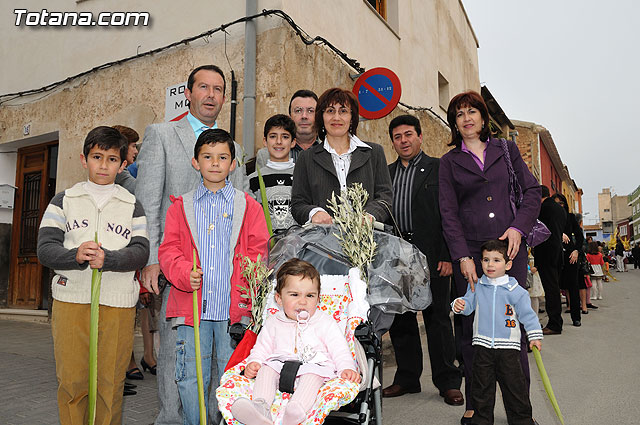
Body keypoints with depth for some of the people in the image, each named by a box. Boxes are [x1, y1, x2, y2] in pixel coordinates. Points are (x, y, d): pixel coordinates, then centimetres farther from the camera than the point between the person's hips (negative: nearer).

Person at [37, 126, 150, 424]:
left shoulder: (132, 205, 10)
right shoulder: (64, 200, 11)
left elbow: (141, 252, -3)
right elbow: (45, 249, 0)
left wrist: (108, 259, -21)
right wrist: (76, 256, -21)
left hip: (117, 304, 0)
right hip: (70, 300, 1)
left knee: (111, 383, 4)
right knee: (71, 381, 5)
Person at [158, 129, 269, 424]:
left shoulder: (248, 206, 7)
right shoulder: (181, 206, 9)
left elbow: (258, 250, 4)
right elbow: (168, 249, 5)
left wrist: (251, 284, -10)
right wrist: (185, 273, -14)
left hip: (234, 306, -1)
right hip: (192, 307, 1)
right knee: (190, 376, 8)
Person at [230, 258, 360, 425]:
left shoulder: (325, 322, 4)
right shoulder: (273, 323, 11)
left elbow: (339, 349, 1)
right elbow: (262, 347, 17)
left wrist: (347, 368, -16)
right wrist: (254, 362, -4)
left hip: (315, 367, -3)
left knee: (312, 375, -34)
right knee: (266, 370, -24)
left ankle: (296, 410, -56)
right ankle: (260, 407, -41)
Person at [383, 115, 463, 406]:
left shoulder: (439, 168, 3)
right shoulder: (386, 173, 16)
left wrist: (448, 256, -12)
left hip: (430, 254, -4)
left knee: (437, 317, 2)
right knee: (400, 319, 10)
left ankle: (448, 382, 15)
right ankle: (407, 378, 24)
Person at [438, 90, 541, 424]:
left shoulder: (506, 150, 14)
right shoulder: (449, 162, 9)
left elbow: (532, 191, 11)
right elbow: (448, 213, 2)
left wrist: (518, 226, -6)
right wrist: (463, 256, -9)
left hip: (510, 247, 1)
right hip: (469, 251, -1)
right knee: (473, 327, 2)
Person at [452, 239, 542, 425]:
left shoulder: (515, 290, -4)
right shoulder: (476, 286, 2)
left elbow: (527, 313, 0)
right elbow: (469, 304, 6)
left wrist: (534, 335, -4)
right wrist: (459, 305, -16)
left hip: (507, 346, -2)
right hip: (482, 345, 2)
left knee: (514, 385, 5)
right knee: (482, 386, 10)